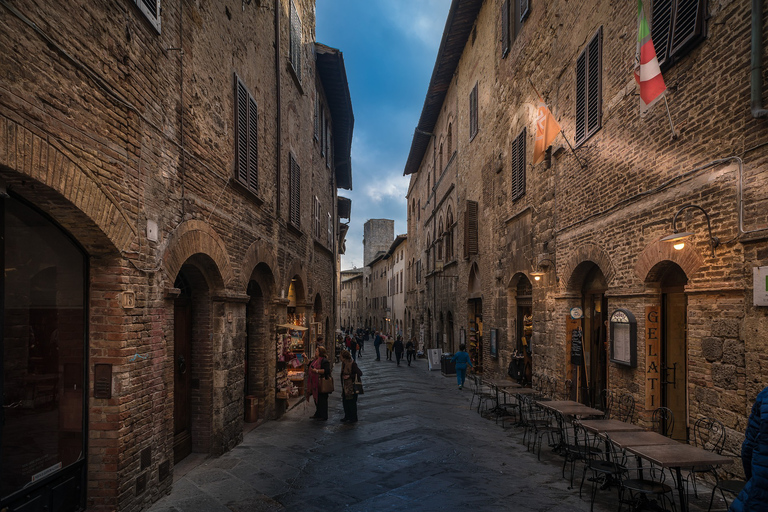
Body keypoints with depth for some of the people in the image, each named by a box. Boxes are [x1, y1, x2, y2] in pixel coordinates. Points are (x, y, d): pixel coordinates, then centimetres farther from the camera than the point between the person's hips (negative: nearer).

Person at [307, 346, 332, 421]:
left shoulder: (324, 361, -14)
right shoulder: (315, 360, 16)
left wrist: (316, 371, -25)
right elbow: (309, 365, 34)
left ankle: (324, 416, 6)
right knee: (316, 399, 16)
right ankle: (317, 414, 28)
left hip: (321, 384, -9)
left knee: (322, 400, -2)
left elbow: (326, 370, -25)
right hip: (315, 383, 9)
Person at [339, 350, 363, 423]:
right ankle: (347, 416, 27)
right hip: (345, 386, 8)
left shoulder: (353, 364, -19)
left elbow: (360, 373, -23)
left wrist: (349, 376, -22)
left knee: (352, 402, 1)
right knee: (345, 401, 13)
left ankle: (353, 418, 15)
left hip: (351, 387, -8)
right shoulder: (344, 364, 7)